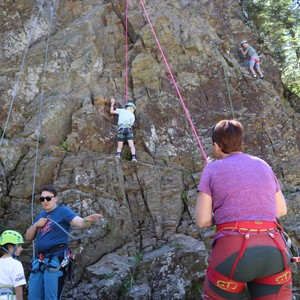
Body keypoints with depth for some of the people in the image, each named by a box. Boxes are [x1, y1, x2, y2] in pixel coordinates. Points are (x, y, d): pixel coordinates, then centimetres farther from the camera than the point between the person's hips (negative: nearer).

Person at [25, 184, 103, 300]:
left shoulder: (63, 211, -3)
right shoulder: (41, 215, 17)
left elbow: (81, 223, -19)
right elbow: (28, 237, 20)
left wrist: (88, 220, -42)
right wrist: (35, 225, 1)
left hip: (56, 260, -7)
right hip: (38, 260, 7)